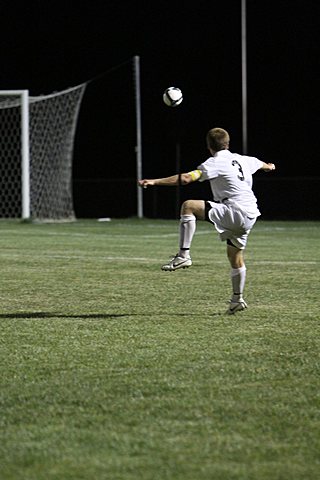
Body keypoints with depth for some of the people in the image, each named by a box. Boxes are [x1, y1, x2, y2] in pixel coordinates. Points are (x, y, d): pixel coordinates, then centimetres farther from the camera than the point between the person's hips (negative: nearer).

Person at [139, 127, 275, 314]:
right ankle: (238, 300, 33)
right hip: (249, 216, 8)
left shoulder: (216, 163, -6)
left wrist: (155, 181, -21)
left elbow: (187, 178, -20)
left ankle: (184, 255, -19)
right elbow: (261, 164, 42)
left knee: (188, 206, -12)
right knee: (236, 257, 23)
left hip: (234, 213, -8)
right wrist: (269, 166, 67)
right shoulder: (243, 160, 17)